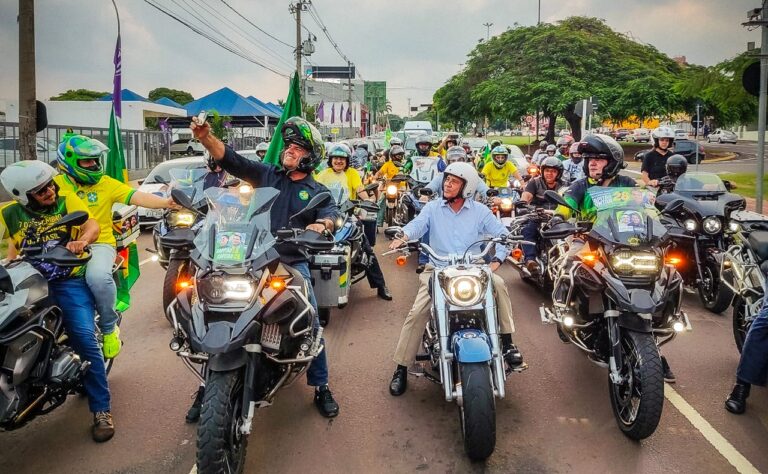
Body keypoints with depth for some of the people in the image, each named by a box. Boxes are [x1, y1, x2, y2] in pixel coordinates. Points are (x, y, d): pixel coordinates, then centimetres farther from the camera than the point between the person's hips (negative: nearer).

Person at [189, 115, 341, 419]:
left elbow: (331, 213, -6)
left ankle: (321, 387, 11)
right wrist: (205, 137, -12)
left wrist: (322, 224, -31)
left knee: (311, 323, -4)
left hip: (294, 263, 0)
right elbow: (230, 160, 4)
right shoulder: (266, 174, 14)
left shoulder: (318, 192, 12)